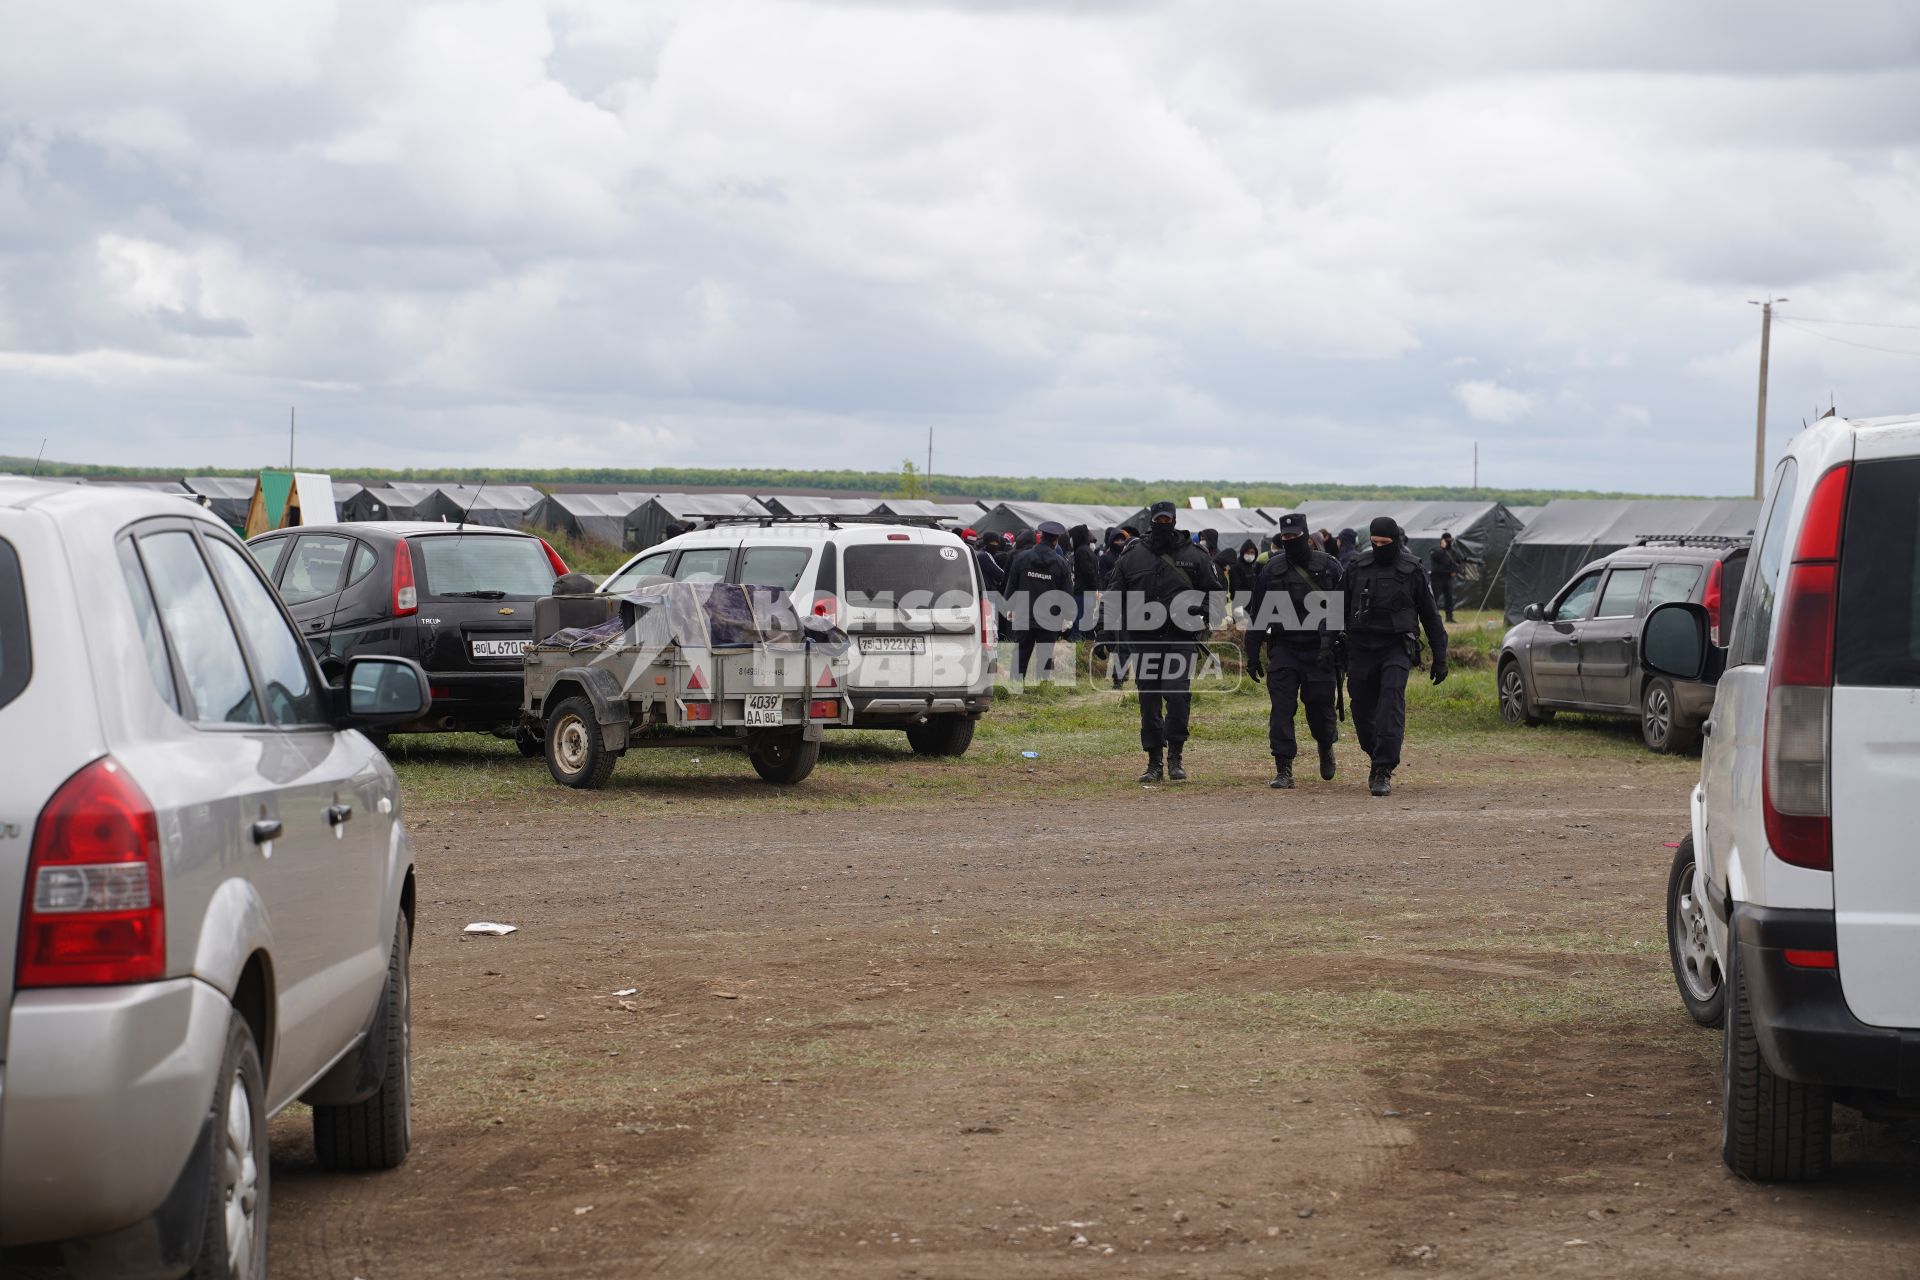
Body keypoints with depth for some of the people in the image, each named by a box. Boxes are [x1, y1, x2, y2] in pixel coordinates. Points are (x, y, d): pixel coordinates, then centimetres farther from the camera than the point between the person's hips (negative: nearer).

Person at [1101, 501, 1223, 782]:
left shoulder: (1194, 556, 7)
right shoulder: (1132, 557, 9)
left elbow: (1214, 592, 15)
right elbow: (1113, 595, 13)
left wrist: (1206, 613, -5)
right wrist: (1107, 625, -2)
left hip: (1181, 640, -2)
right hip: (1143, 640, 2)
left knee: (1178, 695, -14)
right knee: (1149, 701, 3)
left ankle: (1175, 757, -2)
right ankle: (1154, 762, 11)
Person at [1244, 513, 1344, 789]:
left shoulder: (1328, 567, 1)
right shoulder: (1272, 569, 7)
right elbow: (1256, 613, 11)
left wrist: (1330, 642, -11)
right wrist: (1252, 654, 8)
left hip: (1319, 652, -1)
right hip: (1283, 650, 1)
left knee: (1319, 706, 2)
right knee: (1281, 709, -7)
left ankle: (1326, 746, 35)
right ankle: (1283, 771, -5)